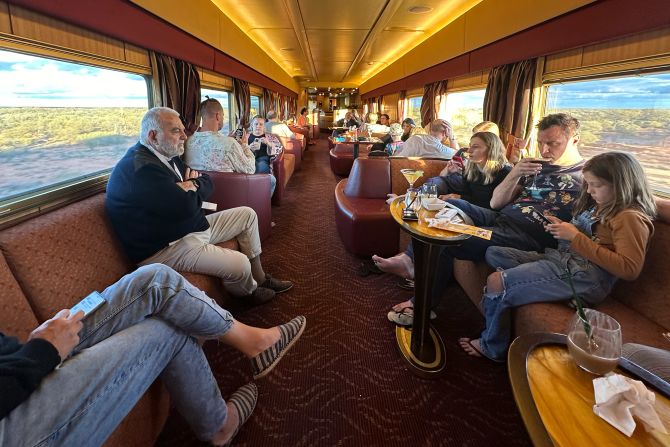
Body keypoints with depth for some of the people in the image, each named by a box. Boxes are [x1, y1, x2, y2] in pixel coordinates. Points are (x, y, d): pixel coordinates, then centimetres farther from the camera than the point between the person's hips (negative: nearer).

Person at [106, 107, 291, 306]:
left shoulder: (167, 156, 9)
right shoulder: (141, 168, -24)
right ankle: (250, 291, 13)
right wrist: (191, 190, -8)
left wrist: (192, 186, -11)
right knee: (240, 265, -26)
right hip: (165, 248, -11)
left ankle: (259, 278, 19)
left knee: (247, 214, 12)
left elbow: (206, 182, 11)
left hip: (193, 227, 11)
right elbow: (186, 206, -30)